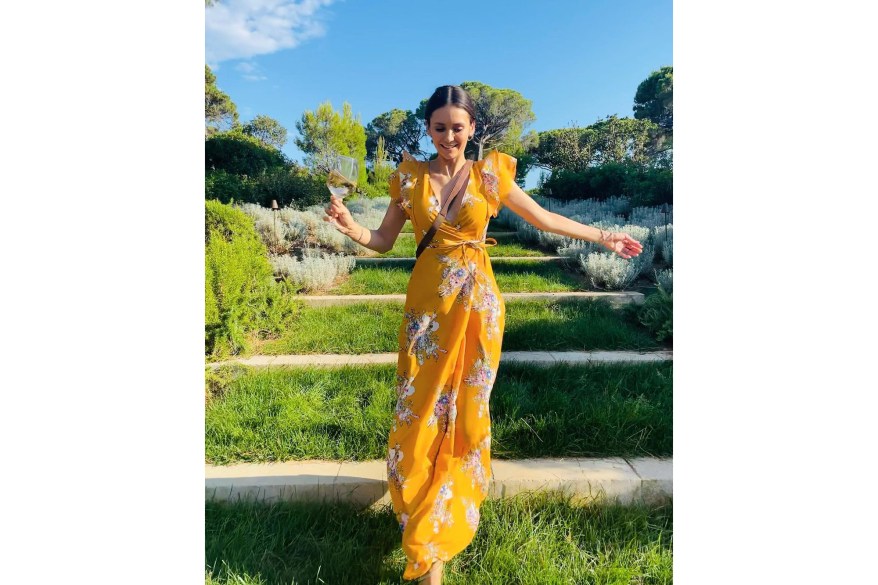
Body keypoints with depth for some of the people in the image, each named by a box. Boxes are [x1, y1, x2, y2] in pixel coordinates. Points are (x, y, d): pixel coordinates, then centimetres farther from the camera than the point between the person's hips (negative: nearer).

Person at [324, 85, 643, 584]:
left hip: (478, 303, 0)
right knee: (423, 411, 0)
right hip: (429, 302, 1)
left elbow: (545, 218, 10)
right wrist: (350, 226, -14)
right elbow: (384, 240, 6)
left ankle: (450, 519, 31)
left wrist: (605, 237, 12)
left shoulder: (490, 174, 3)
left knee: (467, 408, 7)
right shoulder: (410, 177, 5)